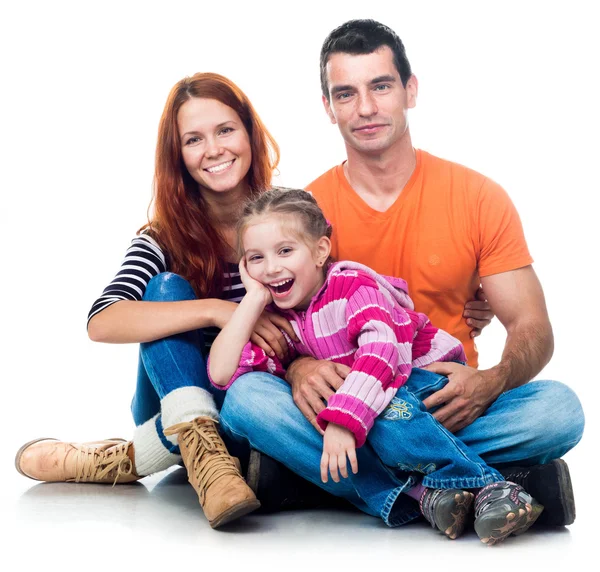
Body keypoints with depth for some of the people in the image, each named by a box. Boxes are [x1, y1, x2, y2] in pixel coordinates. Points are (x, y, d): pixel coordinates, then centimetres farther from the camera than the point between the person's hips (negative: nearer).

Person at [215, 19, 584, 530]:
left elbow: (532, 328, 1)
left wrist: (492, 381, -23)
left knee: (559, 409, -28)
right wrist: (297, 367, -25)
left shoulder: (479, 198, 2)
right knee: (247, 397, -29)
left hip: (445, 409, 0)